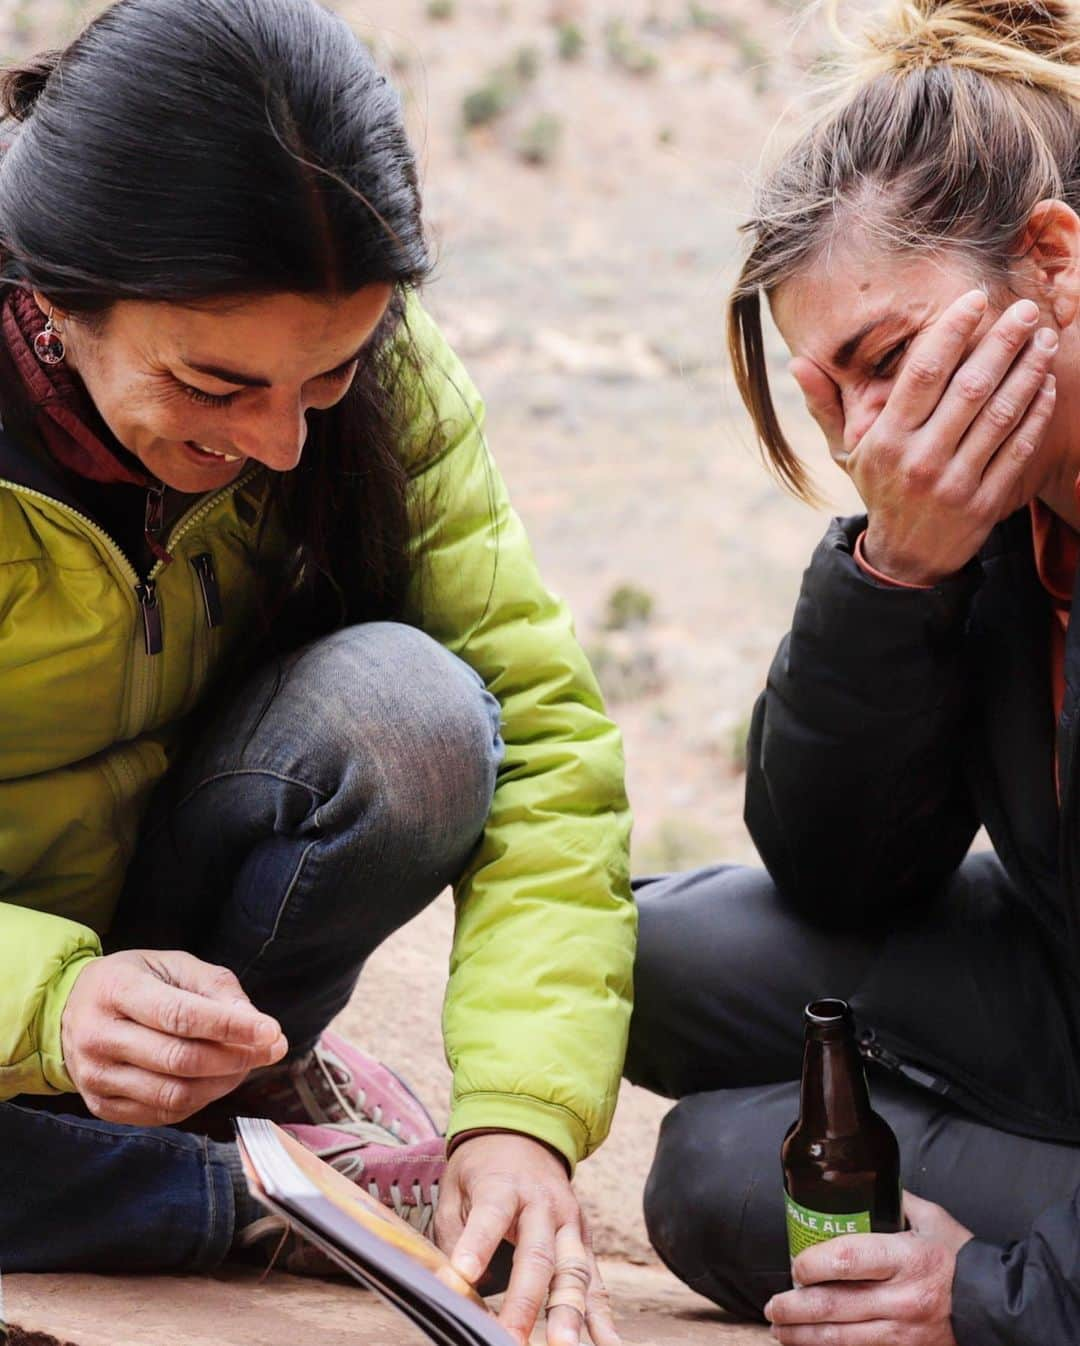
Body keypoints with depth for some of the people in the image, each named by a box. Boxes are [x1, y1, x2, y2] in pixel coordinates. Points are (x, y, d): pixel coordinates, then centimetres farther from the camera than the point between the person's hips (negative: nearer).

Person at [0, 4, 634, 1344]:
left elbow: (540, 731, -21)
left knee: (403, 711, -29)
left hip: (178, 906, 2)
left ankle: (238, 1073, -3)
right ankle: (290, 1197, -14)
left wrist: (522, 1115, -35)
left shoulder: (381, 376, -18)